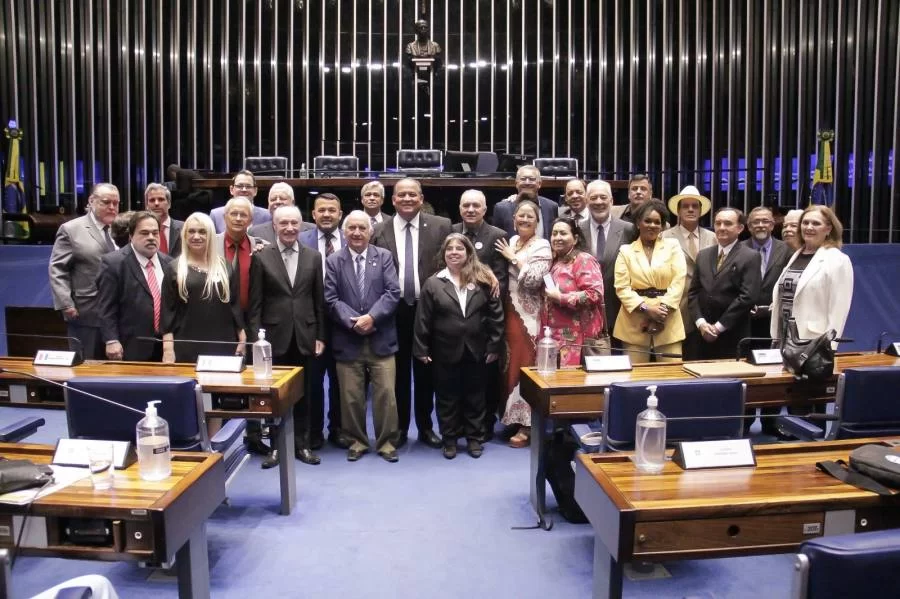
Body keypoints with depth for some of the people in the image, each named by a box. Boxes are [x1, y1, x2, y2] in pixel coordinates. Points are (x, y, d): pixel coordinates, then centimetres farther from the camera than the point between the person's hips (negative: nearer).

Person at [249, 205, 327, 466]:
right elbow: (255, 303, -2)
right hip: (275, 336, -1)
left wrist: (320, 336, 3)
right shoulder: (261, 257, -1)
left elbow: (319, 300, 6)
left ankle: (301, 444, 21)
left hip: (304, 337, 2)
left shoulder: (313, 257, 5)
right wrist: (257, 337, -7)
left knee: (303, 394, 10)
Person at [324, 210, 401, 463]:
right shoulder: (333, 261, 5)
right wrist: (353, 322, -15)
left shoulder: (384, 257, 5)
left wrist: (371, 317, -16)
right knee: (351, 396, 8)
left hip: (380, 338, 0)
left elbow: (393, 292, -5)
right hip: (348, 340, 0)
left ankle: (386, 442, 17)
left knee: (386, 393, 2)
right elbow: (331, 299, -3)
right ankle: (356, 441, 25)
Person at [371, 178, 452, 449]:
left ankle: (426, 427, 26)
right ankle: (399, 428, 24)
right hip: (394, 311, 0)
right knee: (398, 372, 10)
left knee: (425, 371, 11)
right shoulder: (379, 231, 1)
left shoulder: (441, 226, 0)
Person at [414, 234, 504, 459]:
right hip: (445, 352, 0)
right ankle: (449, 439, 24)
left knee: (475, 396, 12)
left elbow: (495, 315, 0)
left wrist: (494, 346, -3)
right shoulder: (433, 283, -2)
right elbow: (423, 319, -1)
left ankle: (474, 438, 26)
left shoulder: (483, 280, -1)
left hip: (476, 350, 1)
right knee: (447, 397, 10)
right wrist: (421, 349, -4)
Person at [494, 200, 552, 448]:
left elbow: (534, 280, -20)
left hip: (528, 315, -7)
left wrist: (514, 258, -13)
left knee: (525, 364, -2)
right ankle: (513, 416, 24)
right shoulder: (511, 241, 12)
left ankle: (527, 425, 7)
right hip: (509, 312, 7)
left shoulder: (542, 246, -8)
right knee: (512, 364, 12)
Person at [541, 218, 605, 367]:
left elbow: (595, 294, -19)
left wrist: (560, 298, -17)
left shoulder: (584, 260, -7)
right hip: (554, 335, 8)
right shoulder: (555, 262, 18)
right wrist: (549, 296, 10)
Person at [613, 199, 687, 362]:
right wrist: (646, 308, -13)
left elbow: (678, 281, 1)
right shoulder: (626, 251, 9)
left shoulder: (673, 246, 10)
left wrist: (662, 309, -11)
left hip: (668, 322, 1)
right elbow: (622, 287, -1)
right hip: (634, 323, 0)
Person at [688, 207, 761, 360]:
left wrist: (719, 326, -13)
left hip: (734, 337, -4)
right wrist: (701, 323, -5)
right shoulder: (703, 255, 12)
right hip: (704, 335, 4)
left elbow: (747, 296, -12)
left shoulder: (750, 257, -4)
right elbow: (693, 292, 9)